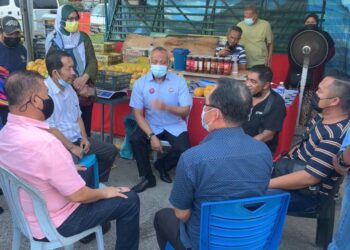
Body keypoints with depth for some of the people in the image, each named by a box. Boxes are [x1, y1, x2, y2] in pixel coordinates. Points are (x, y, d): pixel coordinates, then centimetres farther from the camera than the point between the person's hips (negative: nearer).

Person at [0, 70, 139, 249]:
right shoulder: (43, 142, -36)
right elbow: (77, 195, -27)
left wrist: (68, 169, 17)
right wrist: (104, 193, -8)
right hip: (55, 224, -8)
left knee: (89, 172, 27)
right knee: (129, 200, 0)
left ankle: (92, 227, 41)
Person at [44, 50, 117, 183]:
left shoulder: (68, 87, 9)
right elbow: (50, 128, -21)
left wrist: (84, 138, 2)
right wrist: (71, 147, -17)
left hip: (77, 138, 9)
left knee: (111, 150, 7)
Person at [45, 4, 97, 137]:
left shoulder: (83, 37, 6)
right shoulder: (54, 40, -5)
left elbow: (92, 61, 1)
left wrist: (84, 78, -19)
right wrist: (76, 85, -18)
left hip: (86, 89, 4)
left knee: (86, 124, 10)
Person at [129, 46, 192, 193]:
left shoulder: (179, 81, -7)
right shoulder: (140, 83, -6)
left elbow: (186, 111, -10)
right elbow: (138, 114, -8)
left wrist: (166, 107, -30)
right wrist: (151, 136, -21)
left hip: (175, 126, 0)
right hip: (152, 125, 1)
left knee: (185, 151, -22)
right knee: (135, 140, -25)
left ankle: (162, 164, 13)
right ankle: (147, 178, -3)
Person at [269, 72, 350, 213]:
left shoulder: (336, 137, -28)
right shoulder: (322, 118, 0)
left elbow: (309, 177, -28)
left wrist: (266, 184, -24)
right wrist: (279, 163, 4)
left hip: (306, 194, -9)